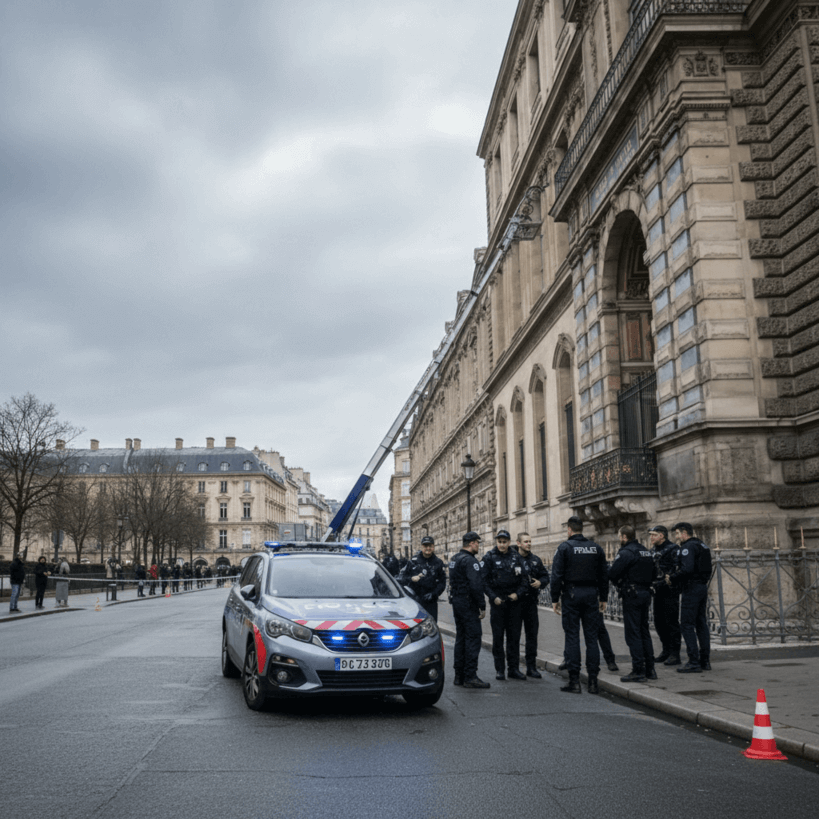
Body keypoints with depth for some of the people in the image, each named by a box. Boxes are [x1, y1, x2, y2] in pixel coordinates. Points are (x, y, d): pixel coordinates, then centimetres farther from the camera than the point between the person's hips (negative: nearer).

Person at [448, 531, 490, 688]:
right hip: (468, 604, -10)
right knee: (473, 637, -6)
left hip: (456, 602, 10)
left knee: (461, 637, 13)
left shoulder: (454, 559, 15)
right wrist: (482, 606, -19)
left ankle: (459, 675, 17)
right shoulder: (470, 560, -16)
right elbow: (476, 585, -23)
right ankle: (470, 677, -7)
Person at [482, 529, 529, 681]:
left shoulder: (516, 557, 6)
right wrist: (493, 597, -11)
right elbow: (484, 580, -3)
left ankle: (514, 669, 12)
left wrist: (518, 594, -6)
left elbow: (525, 579, 8)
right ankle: (499, 669, 9)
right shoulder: (489, 557, -1)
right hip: (497, 601, -2)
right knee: (498, 637, 1)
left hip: (514, 601, 2)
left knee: (514, 636, 5)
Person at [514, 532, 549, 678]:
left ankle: (531, 667, 14)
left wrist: (540, 582, -3)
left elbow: (546, 576, 17)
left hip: (531, 601, 4)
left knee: (532, 634, 6)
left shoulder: (535, 560, 10)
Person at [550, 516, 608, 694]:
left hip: (571, 594, -4)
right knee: (591, 637, 6)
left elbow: (557, 575, -9)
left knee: (572, 637, 0)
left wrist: (555, 599, -4)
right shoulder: (596, 548, 8)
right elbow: (603, 575, 11)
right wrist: (603, 598, 17)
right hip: (591, 594, 4)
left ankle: (574, 681, 1)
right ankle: (593, 681, 6)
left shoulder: (565, 547, -5)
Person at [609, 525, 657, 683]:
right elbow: (654, 572, 20)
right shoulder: (647, 552, 14)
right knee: (644, 631, 15)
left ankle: (638, 671, -4)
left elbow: (612, 574, -17)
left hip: (632, 595, -8)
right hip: (646, 593, 8)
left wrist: (620, 583, 2)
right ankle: (650, 669, 18)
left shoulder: (626, 552, -14)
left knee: (633, 633, -4)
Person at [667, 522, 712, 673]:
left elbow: (687, 569, -26)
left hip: (691, 589, -9)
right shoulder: (703, 546, 17)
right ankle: (705, 661, 16)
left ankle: (694, 662, -8)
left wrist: (672, 578, -12)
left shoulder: (688, 547, -12)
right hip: (703, 587, 9)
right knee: (701, 625, 12)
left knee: (687, 625, -6)